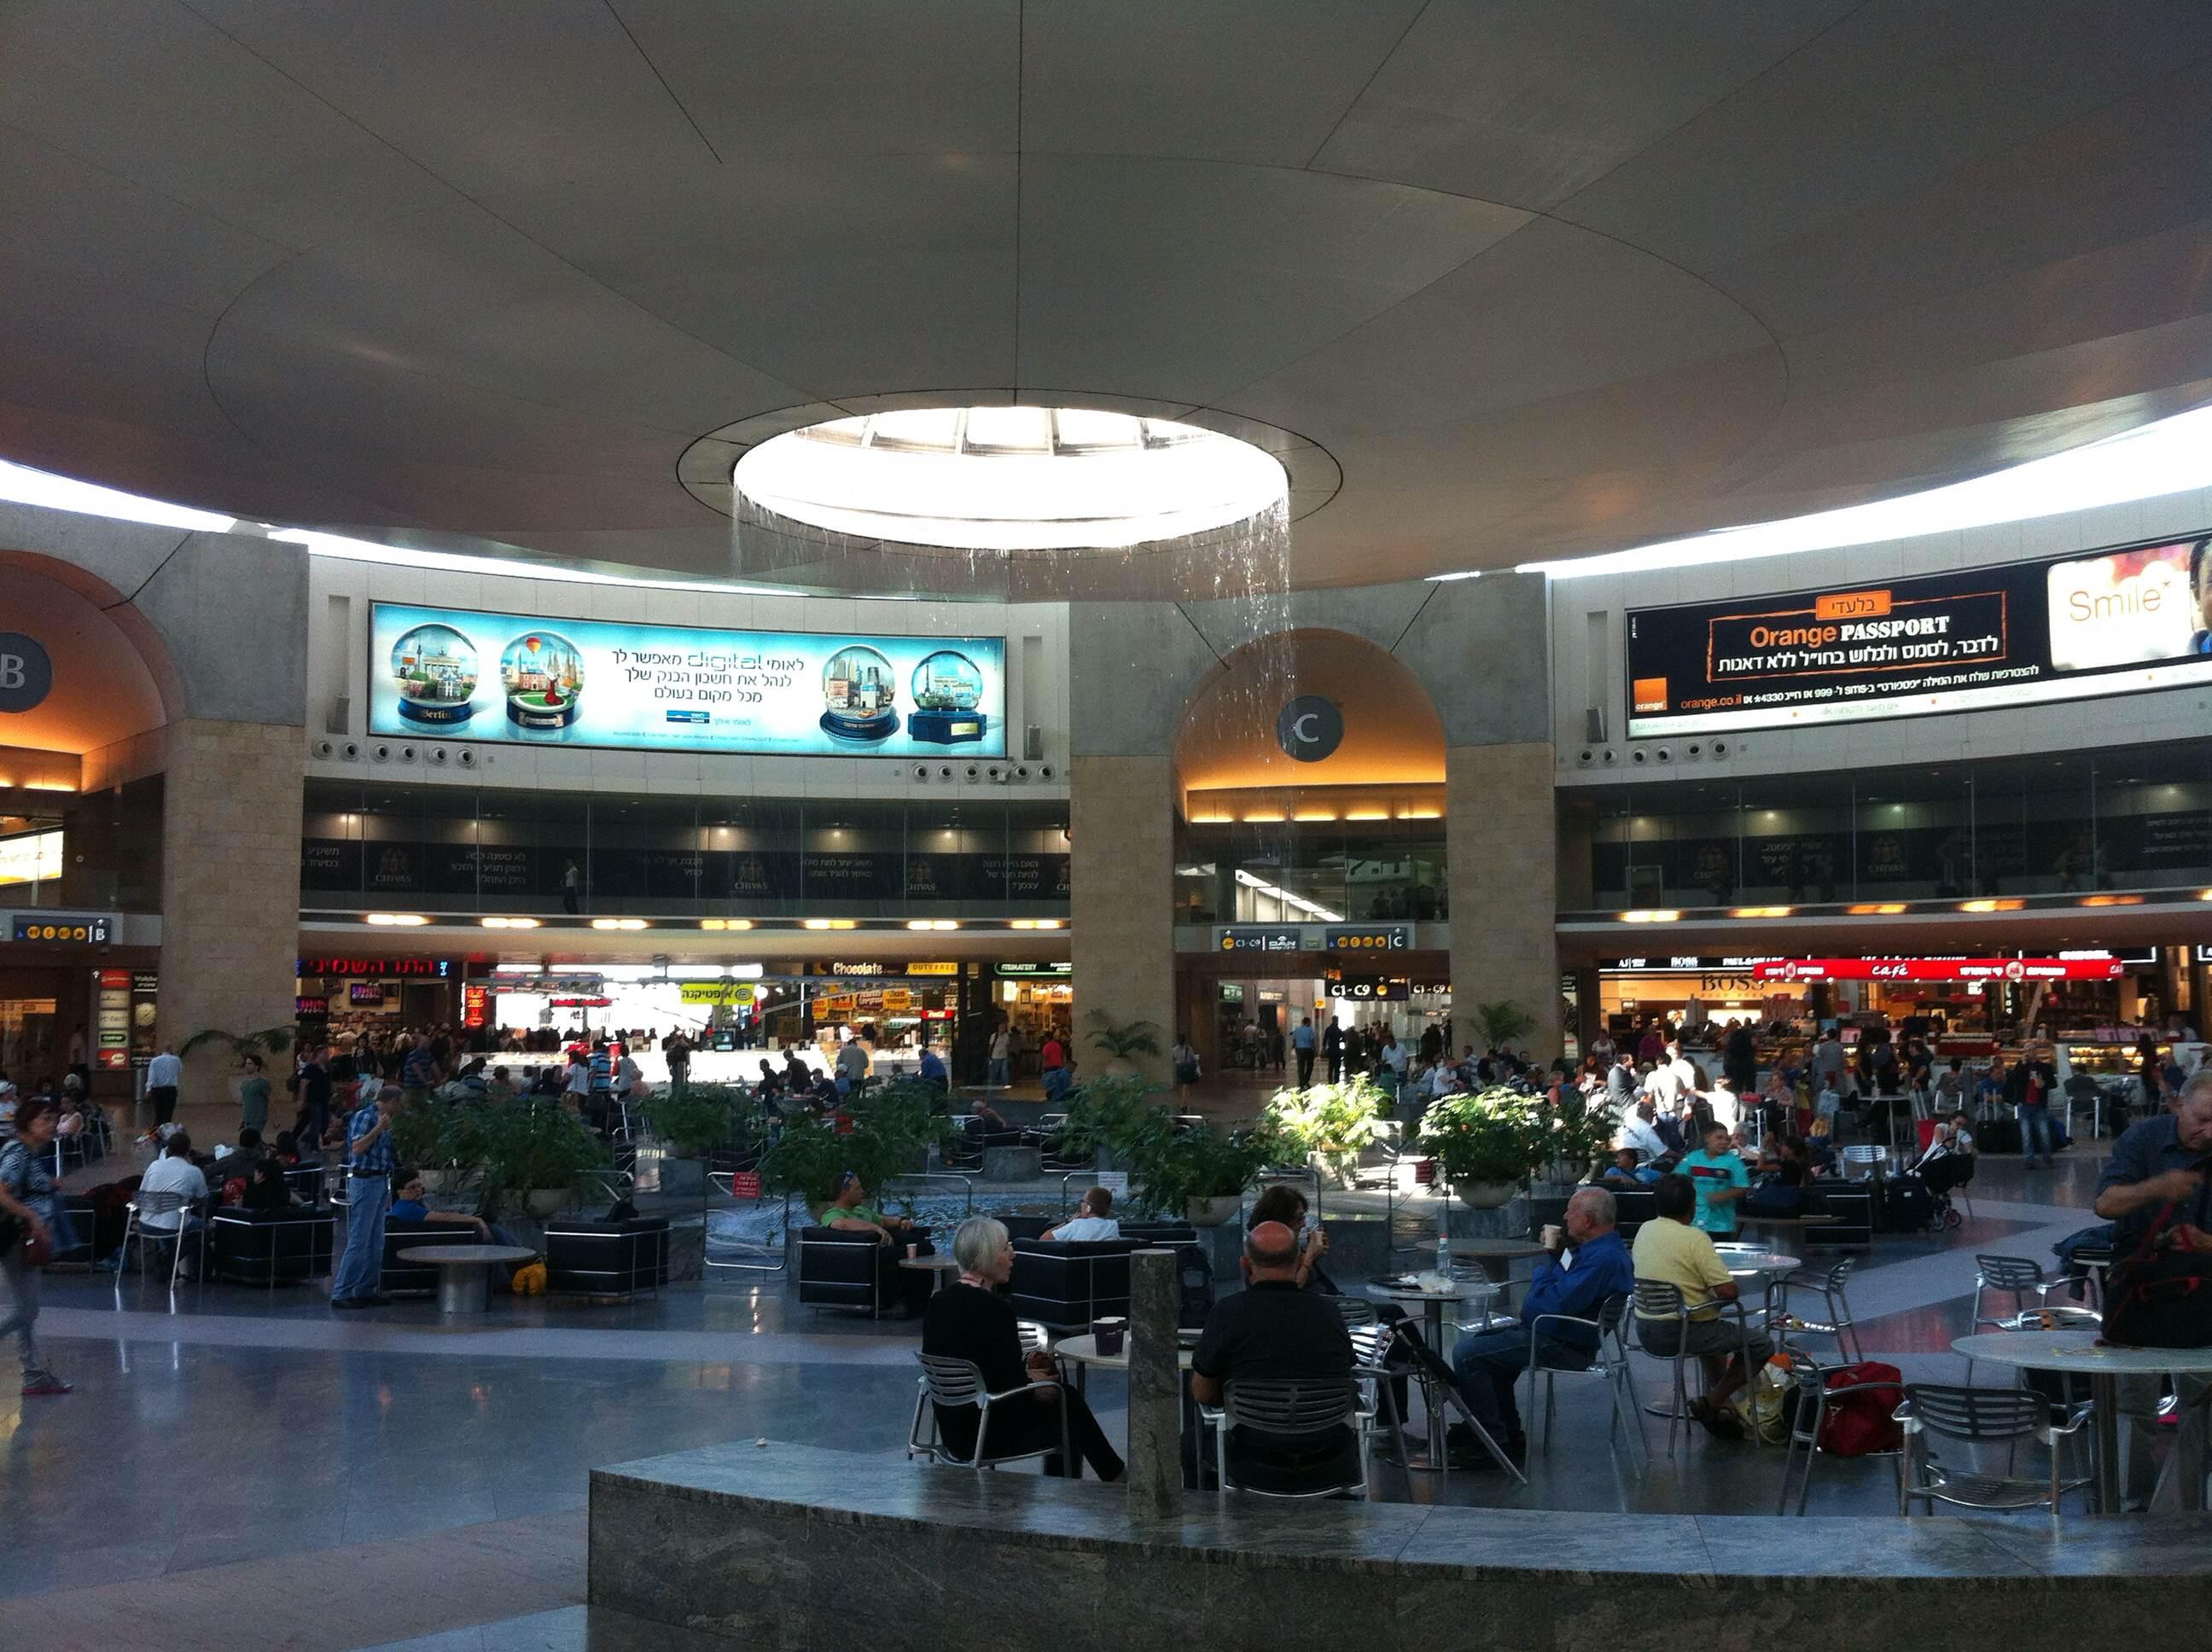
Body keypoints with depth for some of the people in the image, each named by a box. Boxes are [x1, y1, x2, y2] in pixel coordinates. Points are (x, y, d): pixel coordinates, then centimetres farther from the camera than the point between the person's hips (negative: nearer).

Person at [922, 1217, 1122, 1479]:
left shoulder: (938, 1302, 2)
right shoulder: (995, 1309, -23)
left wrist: (1023, 1374, 14)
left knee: (1067, 1396, 23)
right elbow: (1013, 1388, -20)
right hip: (990, 1437, -8)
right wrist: (1035, 1387, 2)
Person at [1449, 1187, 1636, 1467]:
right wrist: (1557, 1250, 6)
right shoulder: (1598, 1248, 9)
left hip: (1562, 1346, -11)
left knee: (1467, 1354, -17)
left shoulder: (1603, 1259, -25)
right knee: (1478, 1341, 25)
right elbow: (1561, 1289, 24)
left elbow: (1551, 1304, -30)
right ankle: (1509, 1432, 25)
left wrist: (1548, 1254, -17)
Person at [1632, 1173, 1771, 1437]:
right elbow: (1728, 1291, -20)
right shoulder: (1695, 1238, -17)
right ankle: (1711, 1404, 2)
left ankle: (1719, 1406, 28)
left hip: (1645, 1332, 8)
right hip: (1680, 1333, -8)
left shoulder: (1644, 1230, 4)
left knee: (1713, 1334, 35)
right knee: (1762, 1346, 6)